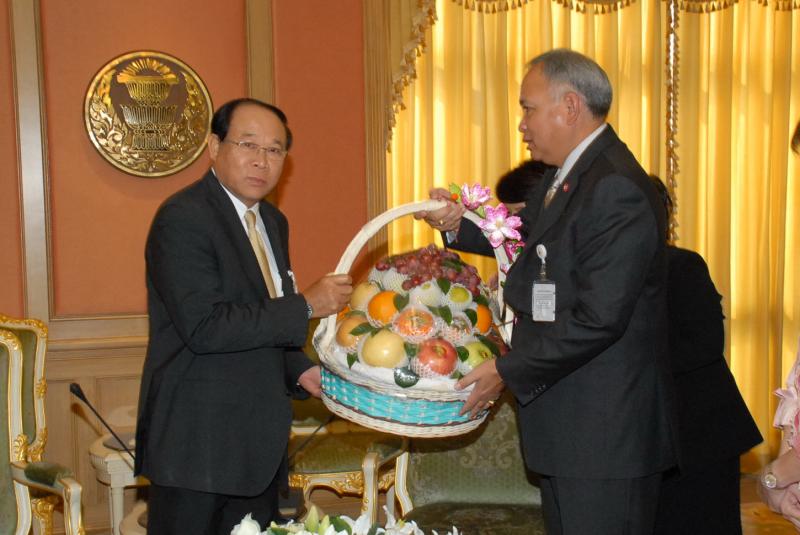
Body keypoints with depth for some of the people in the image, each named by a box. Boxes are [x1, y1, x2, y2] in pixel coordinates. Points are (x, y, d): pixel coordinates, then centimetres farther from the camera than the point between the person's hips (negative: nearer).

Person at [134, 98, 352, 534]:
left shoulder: (273, 222, 12)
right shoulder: (182, 218, -16)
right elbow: (203, 327, -25)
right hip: (196, 444, -8)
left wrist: (300, 372, 5)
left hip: (259, 440, 8)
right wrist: (306, 306, -21)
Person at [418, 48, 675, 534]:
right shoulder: (568, 175, 10)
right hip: (569, 422, 10)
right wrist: (462, 224, 4)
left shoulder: (617, 189, -22)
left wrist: (507, 371, -18)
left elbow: (597, 320, -25)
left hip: (606, 436, -10)